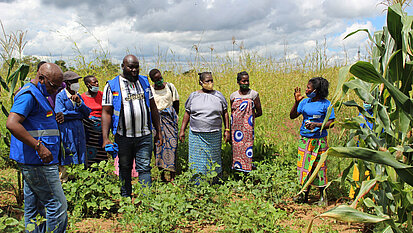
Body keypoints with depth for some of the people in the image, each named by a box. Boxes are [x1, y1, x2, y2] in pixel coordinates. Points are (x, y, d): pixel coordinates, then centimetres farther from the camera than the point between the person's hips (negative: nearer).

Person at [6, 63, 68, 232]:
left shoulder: (38, 95, 19)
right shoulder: (28, 94, -14)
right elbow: (12, 124, -27)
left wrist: (55, 118, 18)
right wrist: (39, 146, -28)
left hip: (34, 163, 11)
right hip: (37, 162, -11)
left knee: (33, 208, 15)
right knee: (57, 206, -6)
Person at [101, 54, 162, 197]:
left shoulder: (144, 82, 9)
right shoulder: (112, 86, -1)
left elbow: (153, 108, 14)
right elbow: (106, 113, -4)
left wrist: (158, 132, 13)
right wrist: (105, 138, -12)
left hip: (144, 136, 1)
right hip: (123, 137, -1)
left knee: (144, 168, -1)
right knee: (124, 169, 13)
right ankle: (125, 199, 28)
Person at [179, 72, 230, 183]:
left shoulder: (218, 95, 5)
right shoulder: (193, 96, 4)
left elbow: (225, 113, 9)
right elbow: (187, 113, 9)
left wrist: (227, 130, 3)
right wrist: (182, 130, 5)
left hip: (214, 135, 0)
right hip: (196, 135, 0)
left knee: (213, 159, 9)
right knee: (197, 160, 3)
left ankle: (214, 182, 24)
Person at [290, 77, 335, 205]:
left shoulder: (326, 104, -5)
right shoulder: (305, 102, 7)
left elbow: (331, 123, -6)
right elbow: (292, 116, 6)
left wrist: (317, 125, -21)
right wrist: (296, 102, -7)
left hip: (319, 140, -4)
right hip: (304, 139, 4)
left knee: (319, 167, 1)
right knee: (304, 166, 7)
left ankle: (322, 196, 17)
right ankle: (305, 195, 19)